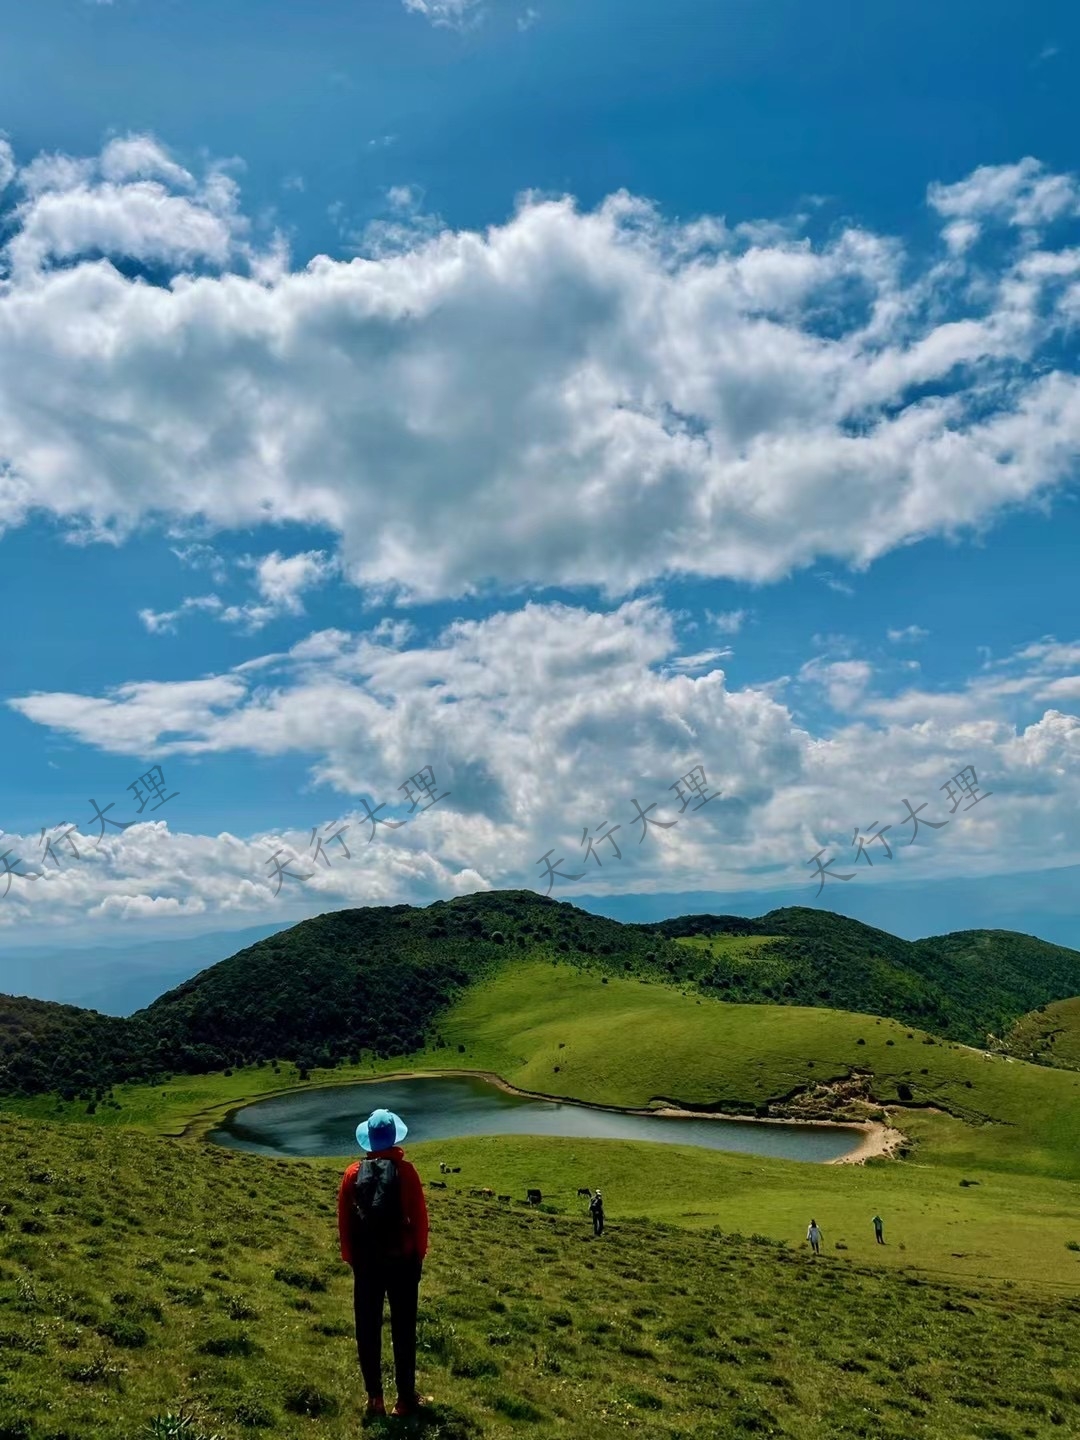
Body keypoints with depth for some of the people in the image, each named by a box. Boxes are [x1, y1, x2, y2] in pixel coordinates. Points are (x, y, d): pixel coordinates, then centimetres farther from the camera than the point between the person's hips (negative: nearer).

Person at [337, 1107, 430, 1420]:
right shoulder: (405, 1171, -12)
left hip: (365, 1260, 2)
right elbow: (419, 1217, -8)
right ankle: (405, 1397, 14)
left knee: (368, 1329, 12)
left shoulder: (353, 1173, -5)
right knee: (403, 1329, 8)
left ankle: (374, 1396, 18)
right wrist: (419, 1254, 6)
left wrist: (350, 1256, 13)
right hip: (401, 1259, -2)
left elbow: (344, 1219, 1)